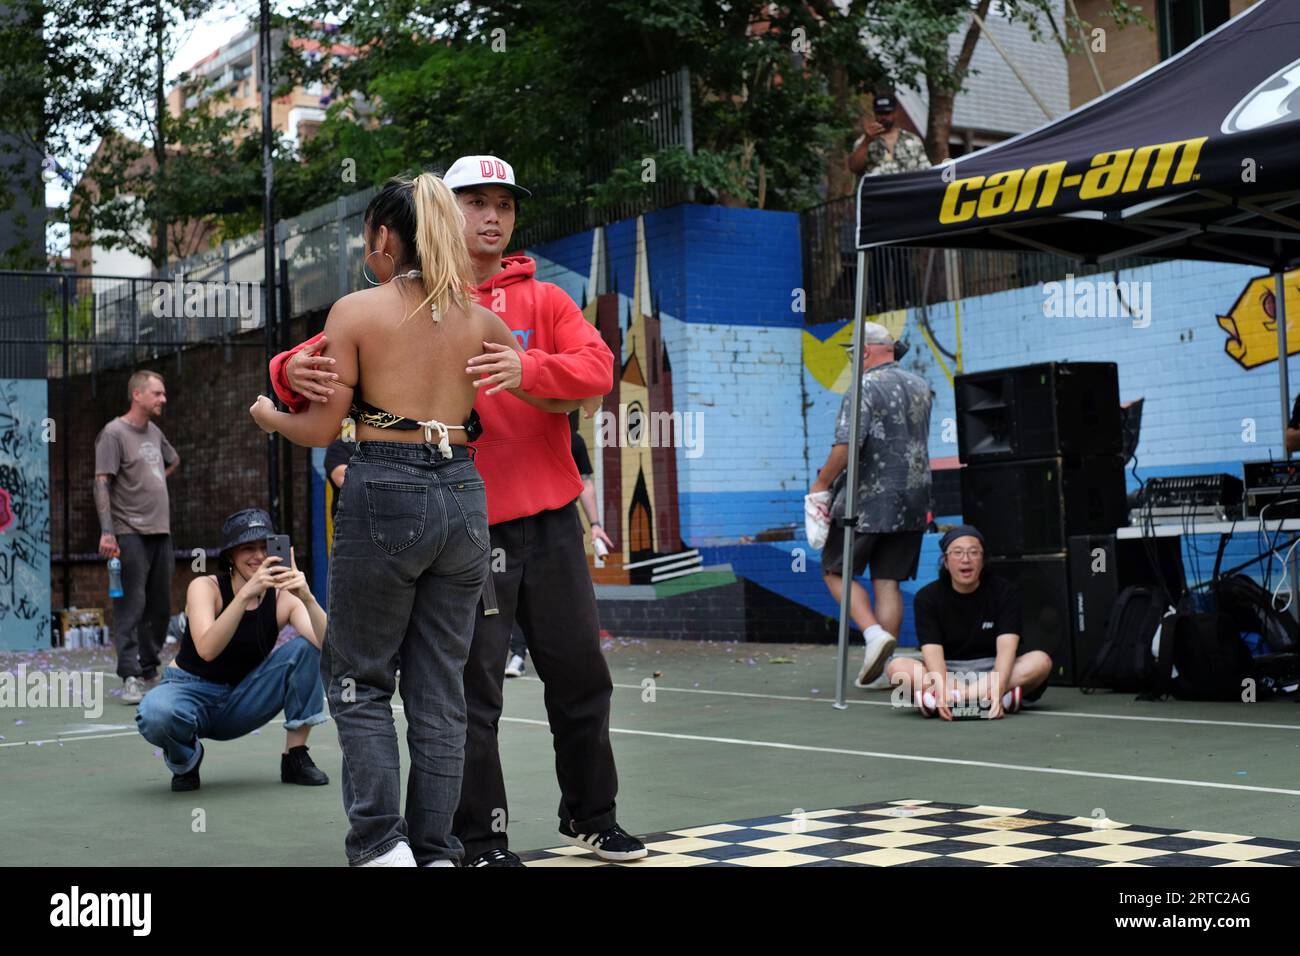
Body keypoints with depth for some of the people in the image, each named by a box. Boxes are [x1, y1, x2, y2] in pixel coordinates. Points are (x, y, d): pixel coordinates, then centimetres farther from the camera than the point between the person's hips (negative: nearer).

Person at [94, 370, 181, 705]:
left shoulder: (155, 433, 16)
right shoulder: (114, 433, -7)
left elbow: (173, 460, 37)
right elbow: (102, 483, -14)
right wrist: (107, 532, -22)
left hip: (161, 532, 8)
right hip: (130, 535, -8)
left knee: (160, 607, 11)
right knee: (131, 607, -11)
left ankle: (149, 673, 21)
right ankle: (130, 678, -12)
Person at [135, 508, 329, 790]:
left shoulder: (282, 597, -8)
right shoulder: (205, 587, -15)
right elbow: (207, 650, -35)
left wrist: (307, 598, -41)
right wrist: (247, 593, -44)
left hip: (243, 702, 3)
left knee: (306, 646, -19)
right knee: (156, 713, -39)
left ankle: (296, 758, -9)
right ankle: (187, 757, -2)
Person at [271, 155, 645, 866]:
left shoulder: (544, 300, 9)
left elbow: (597, 368, -8)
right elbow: (334, 352, -4)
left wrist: (527, 368, -28)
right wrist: (295, 371, -28)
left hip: (550, 518, 3)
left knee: (580, 673, 12)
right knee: (474, 688, -2)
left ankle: (591, 816, 30)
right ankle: (482, 839, 11)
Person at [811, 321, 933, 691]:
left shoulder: (865, 388, -12)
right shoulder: (921, 387, 12)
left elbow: (847, 446, -21)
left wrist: (821, 483, -10)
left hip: (868, 501, -6)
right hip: (912, 503, 7)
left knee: (836, 571, 7)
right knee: (887, 581, 8)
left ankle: (874, 634, -12)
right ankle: (881, 668, 7)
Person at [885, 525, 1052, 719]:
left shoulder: (1005, 592, -4)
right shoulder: (927, 598, -3)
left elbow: (1006, 647, -18)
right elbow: (933, 652, -16)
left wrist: (996, 689, -38)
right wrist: (943, 693, -36)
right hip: (946, 673, 0)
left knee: (1040, 661, -28)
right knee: (897, 667, -28)